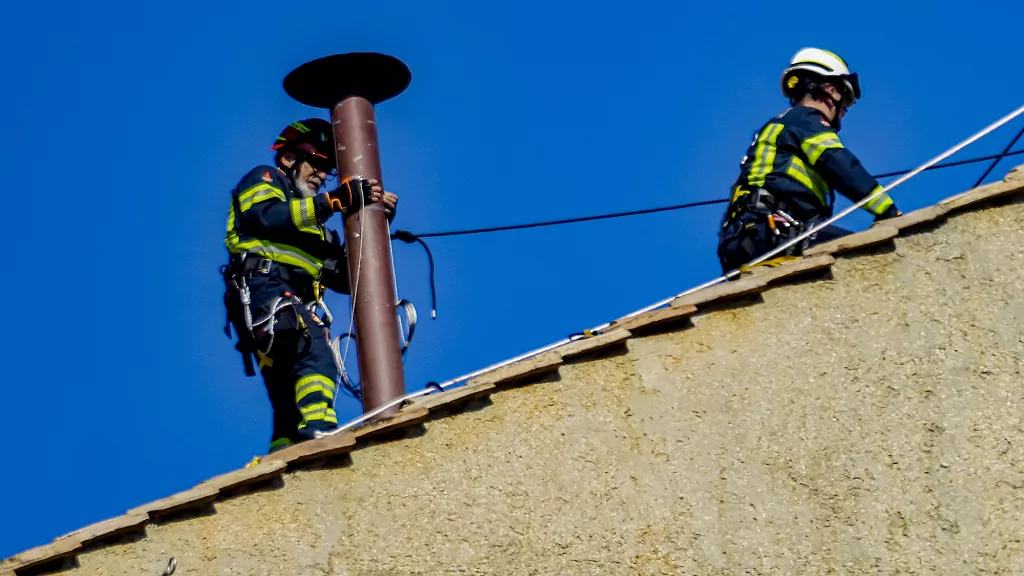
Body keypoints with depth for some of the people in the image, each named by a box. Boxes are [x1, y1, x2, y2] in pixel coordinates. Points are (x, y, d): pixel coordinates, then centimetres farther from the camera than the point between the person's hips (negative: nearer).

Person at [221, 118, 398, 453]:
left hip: (299, 307, 9)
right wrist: (335, 200, -11)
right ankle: (317, 427, -52)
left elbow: (346, 277, 25)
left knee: (290, 397, -1)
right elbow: (265, 215, -9)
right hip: (264, 291, -9)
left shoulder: (314, 225, 36)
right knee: (314, 349, -32)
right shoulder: (263, 180, 16)